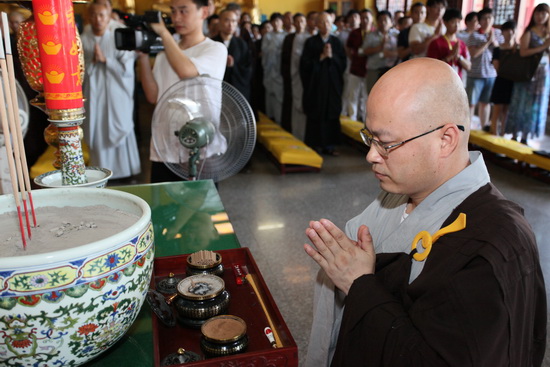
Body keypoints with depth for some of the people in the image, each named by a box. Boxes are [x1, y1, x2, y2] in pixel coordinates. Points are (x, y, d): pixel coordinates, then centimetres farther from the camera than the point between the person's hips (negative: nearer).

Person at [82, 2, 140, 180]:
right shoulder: (83, 40, 3)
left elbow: (127, 68, -8)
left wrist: (105, 59, -14)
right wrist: (92, 62, -14)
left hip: (117, 97, -2)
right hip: (94, 97, 2)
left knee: (121, 134, 5)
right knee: (97, 136, 6)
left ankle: (127, 175, 18)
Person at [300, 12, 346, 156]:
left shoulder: (336, 42, 10)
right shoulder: (310, 42, 2)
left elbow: (343, 63, 5)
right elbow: (305, 64, -5)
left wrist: (332, 56, -10)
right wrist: (321, 57, -12)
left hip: (333, 84, 3)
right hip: (315, 84, -2)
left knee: (332, 114, 1)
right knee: (316, 115, -3)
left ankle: (329, 145, 8)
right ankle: (314, 146, 5)